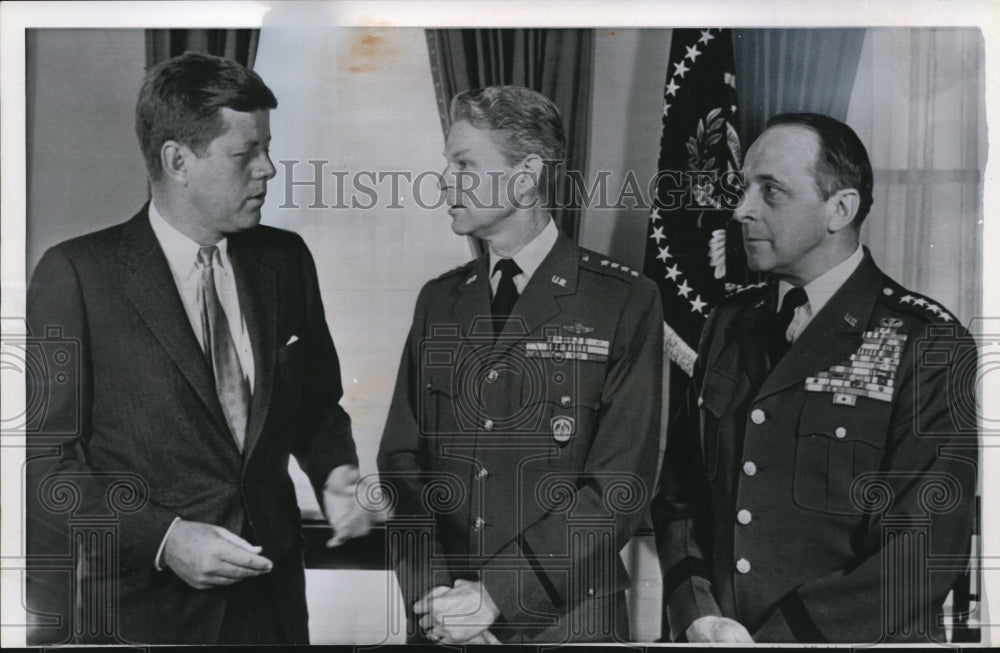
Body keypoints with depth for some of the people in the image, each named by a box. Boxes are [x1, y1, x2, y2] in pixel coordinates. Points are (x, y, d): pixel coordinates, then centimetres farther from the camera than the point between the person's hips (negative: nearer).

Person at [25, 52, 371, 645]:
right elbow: (45, 458, -10)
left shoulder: (285, 260, 5)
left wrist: (335, 473, -4)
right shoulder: (77, 274, -9)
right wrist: (162, 538, -19)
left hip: (271, 597, 5)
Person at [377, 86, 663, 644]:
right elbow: (402, 457, 6)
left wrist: (497, 595, -16)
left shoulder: (625, 301, -7)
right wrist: (431, 590, -9)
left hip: (565, 620, -4)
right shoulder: (439, 301, 8)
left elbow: (620, 483, -12)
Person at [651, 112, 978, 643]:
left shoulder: (926, 345, -12)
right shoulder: (729, 325, 5)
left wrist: (767, 638, -20)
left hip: (845, 637, -4)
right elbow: (680, 491, 6)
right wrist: (697, 617, -10)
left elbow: (924, 552, -18)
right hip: (710, 634, 4)